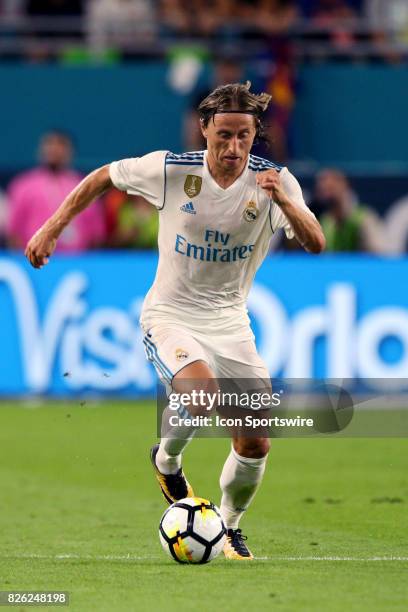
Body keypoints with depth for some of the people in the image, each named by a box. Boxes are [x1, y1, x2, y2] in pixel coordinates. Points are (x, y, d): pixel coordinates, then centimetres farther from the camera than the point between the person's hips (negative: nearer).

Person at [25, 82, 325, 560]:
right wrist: (52, 228, 0)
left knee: (255, 445, -1)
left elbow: (315, 244, -22)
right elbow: (102, 178, 2)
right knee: (202, 393, -33)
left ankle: (229, 529, 28)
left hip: (229, 321, 3)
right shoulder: (170, 170, -14)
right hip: (170, 317, -3)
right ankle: (167, 459, 1)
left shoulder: (275, 181, -11)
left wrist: (284, 202, -40)